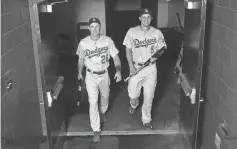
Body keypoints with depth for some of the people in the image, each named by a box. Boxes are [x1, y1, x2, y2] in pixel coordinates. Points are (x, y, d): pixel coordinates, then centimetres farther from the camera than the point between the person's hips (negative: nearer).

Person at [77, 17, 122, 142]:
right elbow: (81, 59, 4)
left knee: (105, 97, 22)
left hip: (104, 74, 2)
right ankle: (96, 130, 6)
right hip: (91, 76, -2)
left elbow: (115, 57, -8)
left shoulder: (107, 40, -14)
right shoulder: (83, 43, -14)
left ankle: (102, 112, 55)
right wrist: (79, 72, 15)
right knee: (93, 102, -5)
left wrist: (118, 70, -23)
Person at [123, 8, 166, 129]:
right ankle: (134, 105, 45)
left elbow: (161, 49, 7)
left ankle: (146, 119, 26)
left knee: (148, 96, 6)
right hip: (136, 67, 0)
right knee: (132, 94, 6)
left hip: (151, 68, 0)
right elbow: (128, 50, 0)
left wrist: (156, 55, -16)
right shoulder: (132, 32, -4)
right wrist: (131, 66, -9)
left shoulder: (157, 33, -2)